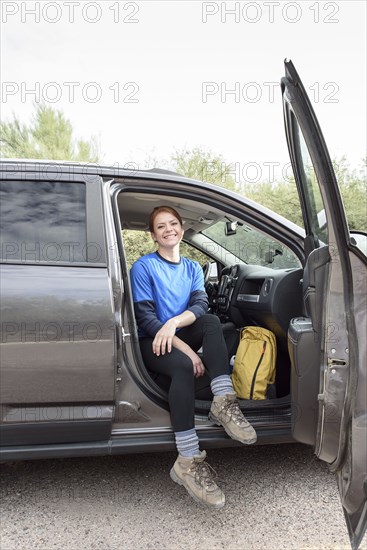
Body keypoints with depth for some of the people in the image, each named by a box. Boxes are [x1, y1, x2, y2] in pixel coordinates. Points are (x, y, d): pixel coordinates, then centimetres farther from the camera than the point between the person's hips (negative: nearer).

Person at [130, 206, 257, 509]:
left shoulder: (193, 268, 11)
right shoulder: (144, 267, -6)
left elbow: (200, 304, -7)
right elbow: (145, 318, -15)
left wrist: (174, 322, -30)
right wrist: (187, 350, -26)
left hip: (181, 337, 5)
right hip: (151, 343, -5)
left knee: (212, 322, -25)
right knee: (183, 366, -35)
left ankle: (223, 403, -33)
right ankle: (188, 462, -36)